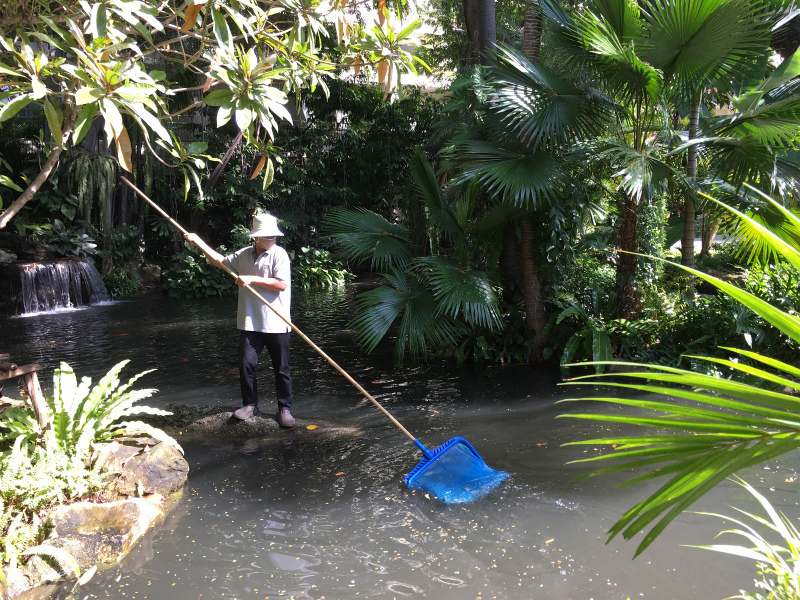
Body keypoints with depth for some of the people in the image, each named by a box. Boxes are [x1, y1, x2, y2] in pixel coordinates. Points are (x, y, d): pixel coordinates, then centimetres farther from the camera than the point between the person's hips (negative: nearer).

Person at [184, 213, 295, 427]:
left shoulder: (279, 254, -6)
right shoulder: (244, 255, 10)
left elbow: (282, 284, -17)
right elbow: (221, 261, 26)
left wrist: (252, 279, -16)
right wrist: (199, 242, 23)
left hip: (275, 323, -4)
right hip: (250, 322, 4)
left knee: (281, 369, 4)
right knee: (246, 364, 5)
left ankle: (285, 408, 17)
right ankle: (250, 404, 24)